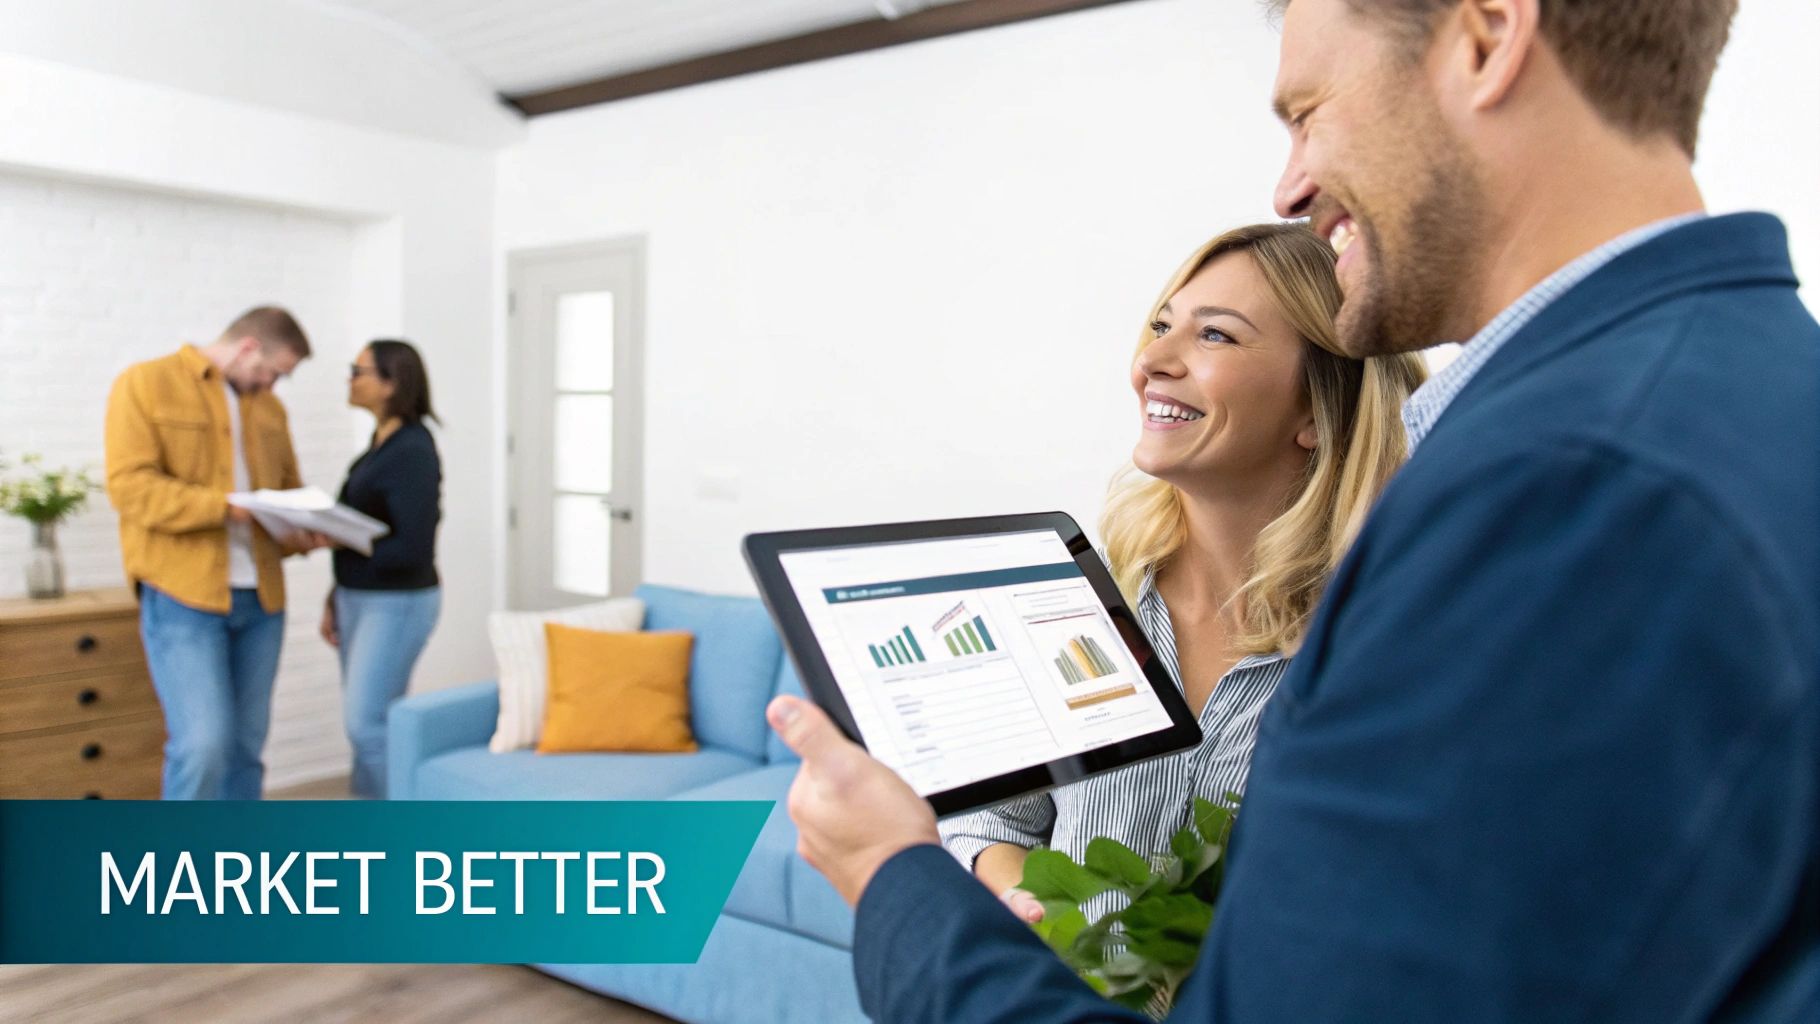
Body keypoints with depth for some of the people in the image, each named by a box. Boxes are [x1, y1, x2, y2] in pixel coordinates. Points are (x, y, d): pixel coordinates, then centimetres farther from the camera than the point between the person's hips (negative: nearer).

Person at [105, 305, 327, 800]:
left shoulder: (269, 408, 17)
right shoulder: (145, 385, -1)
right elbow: (130, 485, -12)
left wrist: (298, 531, -2)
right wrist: (226, 507, -20)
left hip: (259, 597, 6)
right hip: (182, 595, -6)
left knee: (245, 746, 9)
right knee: (204, 742, -14)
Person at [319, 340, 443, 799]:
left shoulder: (413, 450, -17)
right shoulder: (381, 443, 11)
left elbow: (411, 549, -21)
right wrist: (335, 598, 16)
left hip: (397, 604, -9)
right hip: (360, 598, 9)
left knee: (366, 722, -7)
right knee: (365, 721, 12)